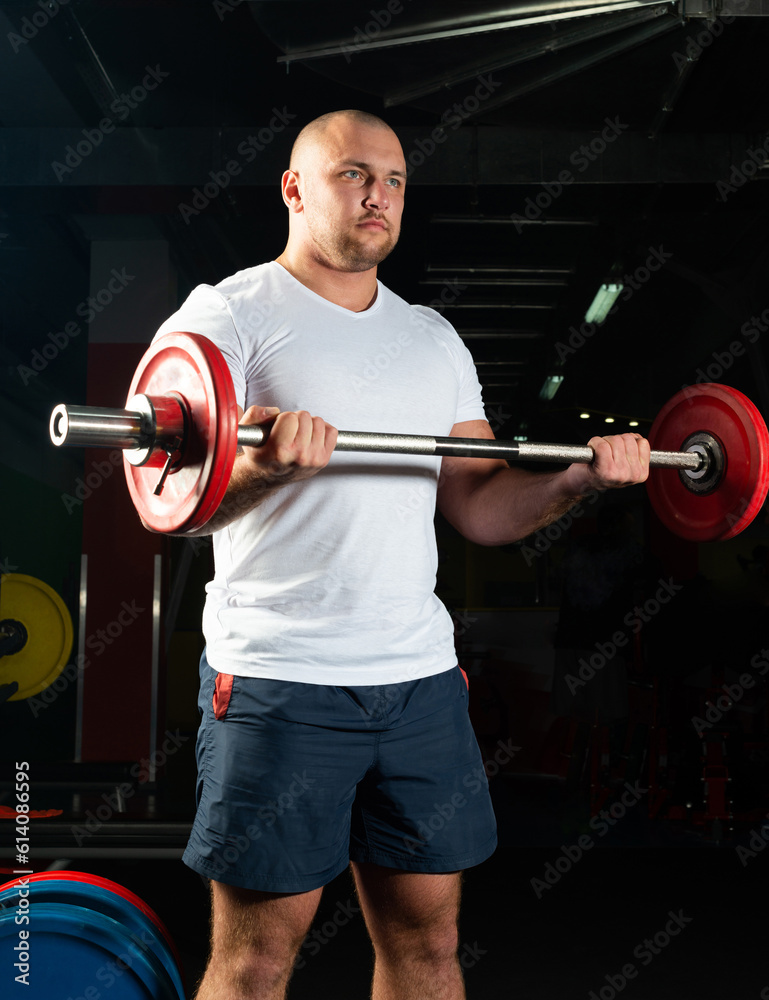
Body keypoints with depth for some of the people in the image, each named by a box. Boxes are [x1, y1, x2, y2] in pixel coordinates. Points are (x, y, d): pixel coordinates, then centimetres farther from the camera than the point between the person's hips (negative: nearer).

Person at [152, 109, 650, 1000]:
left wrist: (582, 476, -1)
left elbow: (479, 508, 14)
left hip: (421, 676, 6)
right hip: (280, 681, -5)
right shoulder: (232, 316, -2)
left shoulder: (434, 339, 16)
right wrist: (264, 463, -30)